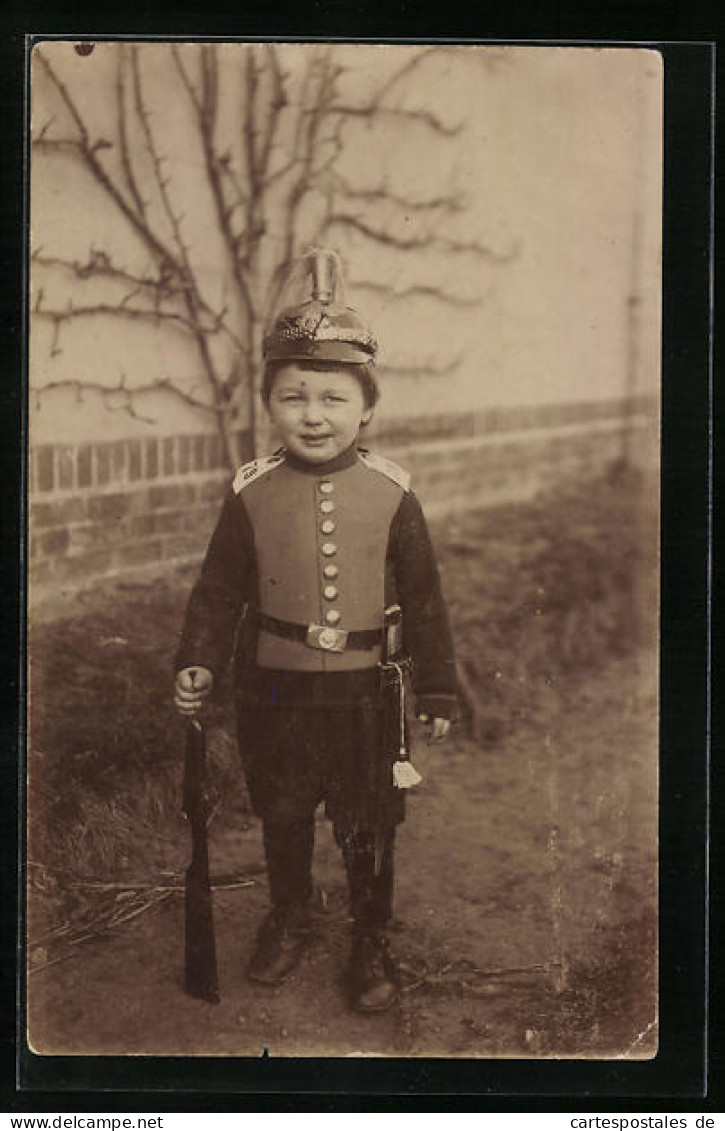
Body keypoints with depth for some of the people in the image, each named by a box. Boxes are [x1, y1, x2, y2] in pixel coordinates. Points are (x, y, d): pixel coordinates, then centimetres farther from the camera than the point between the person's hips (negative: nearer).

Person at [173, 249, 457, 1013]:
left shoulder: (391, 495, -8)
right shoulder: (252, 495, -7)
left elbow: (422, 599, -2)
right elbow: (219, 589, 1)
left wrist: (437, 691, 1)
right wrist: (198, 663, -12)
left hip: (365, 697, -1)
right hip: (275, 693, 1)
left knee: (368, 833, 12)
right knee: (282, 821, 20)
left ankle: (372, 947, 33)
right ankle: (288, 922, 44)